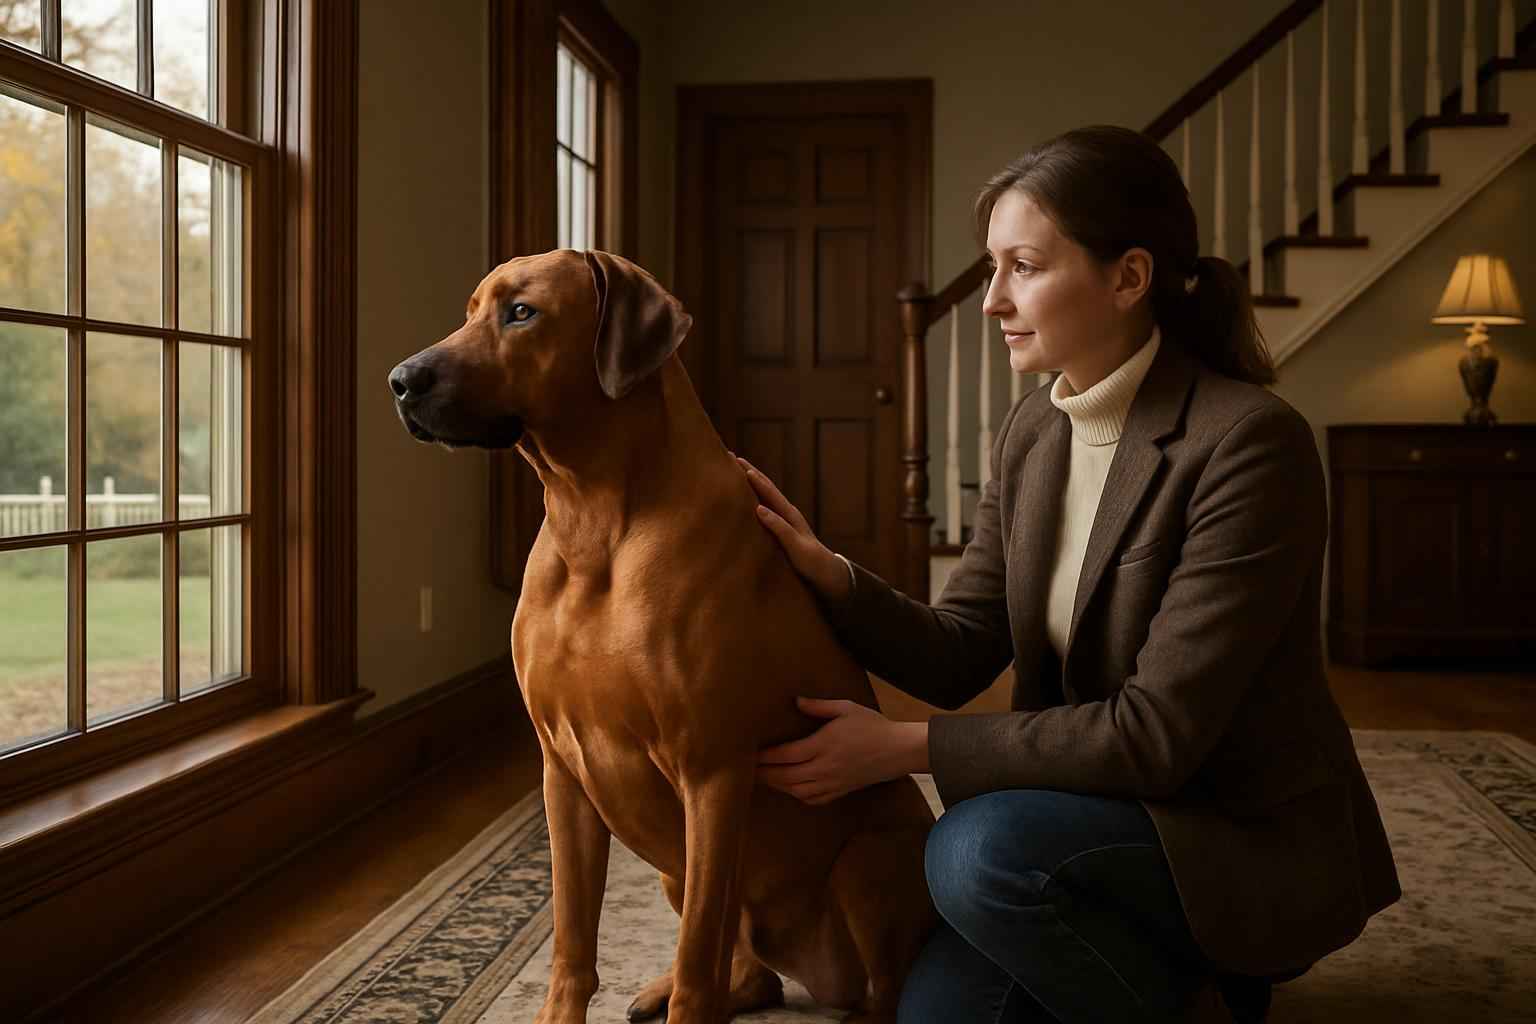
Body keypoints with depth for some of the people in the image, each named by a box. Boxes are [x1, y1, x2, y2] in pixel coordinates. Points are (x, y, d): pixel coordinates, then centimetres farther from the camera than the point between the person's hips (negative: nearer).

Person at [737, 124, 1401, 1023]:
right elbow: (960, 655, 2)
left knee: (981, 848, -29)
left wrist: (904, 747, -22)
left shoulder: (1250, 442, -22)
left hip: (1256, 840, -6)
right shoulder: (1032, 431, 2)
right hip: (1105, 814, 6)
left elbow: (1156, 732, -24)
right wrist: (830, 575, -17)